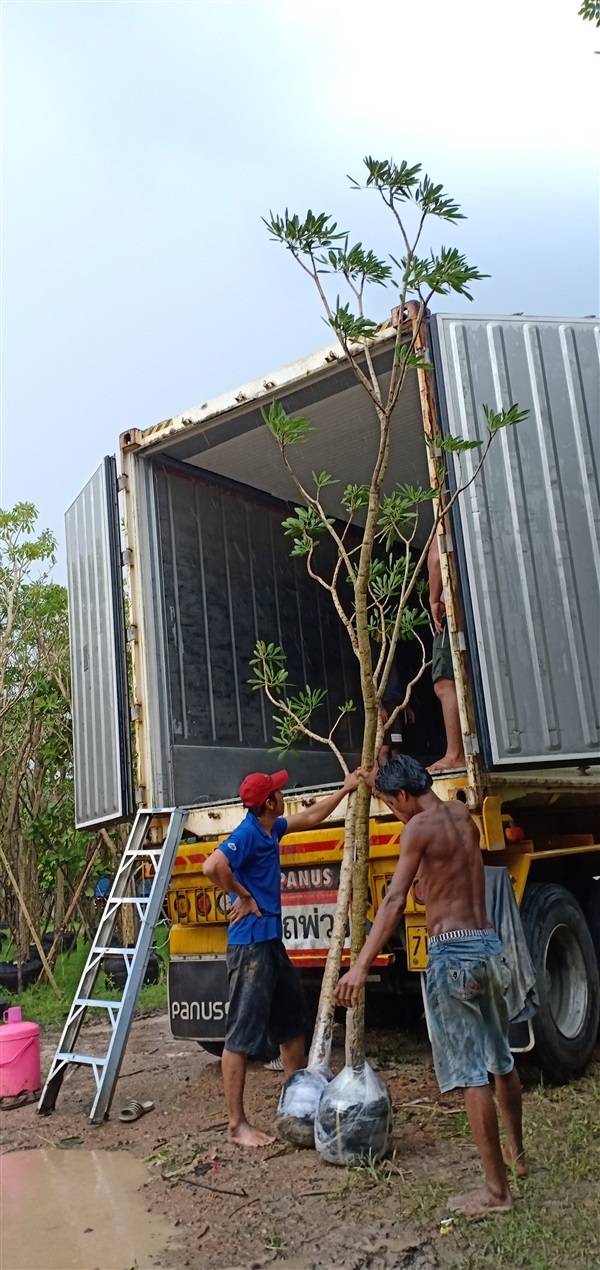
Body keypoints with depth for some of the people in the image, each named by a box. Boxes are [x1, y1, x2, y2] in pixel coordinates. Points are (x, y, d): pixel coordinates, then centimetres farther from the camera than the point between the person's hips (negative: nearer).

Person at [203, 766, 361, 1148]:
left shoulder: (271, 829, 10)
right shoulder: (247, 834, -18)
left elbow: (309, 817, 26)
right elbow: (212, 866, -34)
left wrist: (345, 790, 31)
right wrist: (243, 896, -20)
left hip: (271, 940, 10)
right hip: (251, 944, -10)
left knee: (292, 1022, 20)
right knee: (244, 1033, -2)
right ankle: (237, 1124, 7)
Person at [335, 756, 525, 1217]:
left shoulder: (419, 827, -11)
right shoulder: (462, 815, 11)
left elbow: (395, 901, -22)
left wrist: (361, 965, -27)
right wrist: (382, 779, 43)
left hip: (452, 953, -9)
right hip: (488, 945, 9)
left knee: (470, 1073, -2)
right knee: (501, 1059, 22)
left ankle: (497, 1189, 4)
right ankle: (515, 1153, 40)